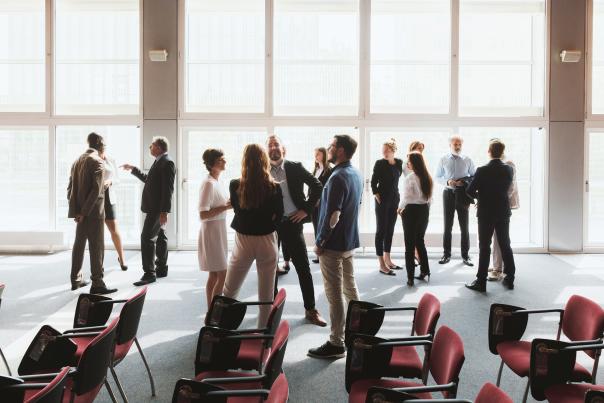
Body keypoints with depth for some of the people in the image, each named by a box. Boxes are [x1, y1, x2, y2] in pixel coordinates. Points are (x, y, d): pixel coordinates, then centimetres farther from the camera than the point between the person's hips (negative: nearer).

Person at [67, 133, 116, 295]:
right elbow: (96, 190, -21)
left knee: (79, 244, 16)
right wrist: (84, 212, -18)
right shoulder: (98, 162, -12)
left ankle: (76, 280, 24)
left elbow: (71, 187, 11)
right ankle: (97, 284, -3)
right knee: (97, 247, -5)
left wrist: (76, 210, 6)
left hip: (80, 212, 8)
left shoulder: (77, 161, 12)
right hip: (93, 211, -8)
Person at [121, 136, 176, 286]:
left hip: (157, 208, -10)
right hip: (156, 208, 10)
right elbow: (149, 179, 29)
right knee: (160, 237, 15)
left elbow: (168, 189, -22)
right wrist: (132, 169, 29)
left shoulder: (167, 163, -16)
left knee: (147, 238, -10)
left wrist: (164, 211, -25)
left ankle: (149, 273, -7)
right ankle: (161, 269, 23)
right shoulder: (160, 162, 15)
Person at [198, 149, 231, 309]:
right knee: (222, 275, -7)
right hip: (212, 232, -9)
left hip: (218, 232, 9)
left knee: (214, 275, 12)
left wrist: (229, 204, 4)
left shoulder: (216, 182, 10)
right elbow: (203, 215, -22)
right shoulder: (209, 183, -17)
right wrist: (226, 207, -23)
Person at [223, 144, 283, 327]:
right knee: (266, 296, 11)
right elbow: (278, 216, 2)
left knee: (229, 292, 17)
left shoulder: (235, 185, -9)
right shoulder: (274, 188, -11)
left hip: (243, 241, 0)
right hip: (267, 241, 0)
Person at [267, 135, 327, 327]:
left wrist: (306, 209, -5)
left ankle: (311, 310, 13)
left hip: (291, 222, -1)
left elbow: (317, 185, 2)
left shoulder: (295, 168, 1)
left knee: (303, 267, 2)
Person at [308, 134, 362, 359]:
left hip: (334, 244, -9)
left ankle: (336, 344, 5)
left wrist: (319, 242, -15)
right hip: (350, 241, 9)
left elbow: (332, 215, -24)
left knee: (334, 294, -2)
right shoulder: (356, 174, 9)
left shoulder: (338, 177, -21)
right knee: (350, 288, 20)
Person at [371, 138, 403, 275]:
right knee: (381, 230, -3)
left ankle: (387, 260, 24)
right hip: (382, 201, -5)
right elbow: (373, 182, -8)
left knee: (390, 230, 12)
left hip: (394, 200, 6)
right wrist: (377, 197, -12)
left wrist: (397, 196, 11)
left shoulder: (399, 163, 4)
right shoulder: (379, 163, -9)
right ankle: (382, 265, -2)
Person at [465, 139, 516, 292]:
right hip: (503, 212, 4)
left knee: (484, 247, 2)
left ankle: (481, 281, 4)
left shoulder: (482, 171, -15)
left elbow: (470, 191, -12)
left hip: (486, 213, -4)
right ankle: (510, 279, 19)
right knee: (505, 245, 13)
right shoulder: (509, 170, -3)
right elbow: (507, 187, 11)